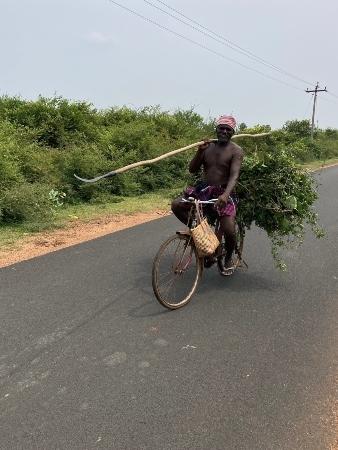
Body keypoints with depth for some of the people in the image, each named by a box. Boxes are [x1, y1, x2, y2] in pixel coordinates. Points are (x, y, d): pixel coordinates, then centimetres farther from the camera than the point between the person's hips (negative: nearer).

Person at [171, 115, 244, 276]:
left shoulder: (236, 151, -6)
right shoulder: (207, 147, 7)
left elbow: (234, 175, -20)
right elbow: (192, 169, 1)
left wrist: (225, 194, -39)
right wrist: (200, 151, -16)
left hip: (224, 192, -4)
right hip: (204, 189, 4)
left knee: (228, 230, -19)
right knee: (176, 205, -16)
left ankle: (228, 258, 15)